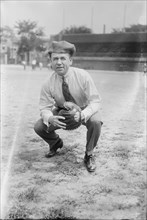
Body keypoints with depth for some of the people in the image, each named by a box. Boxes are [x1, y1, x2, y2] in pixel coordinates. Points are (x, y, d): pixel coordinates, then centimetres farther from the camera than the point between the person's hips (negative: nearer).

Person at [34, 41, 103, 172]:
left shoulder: (83, 76, -26)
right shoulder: (49, 83, -19)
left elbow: (95, 101, -25)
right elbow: (45, 108, -14)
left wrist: (82, 115, -45)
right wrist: (50, 119, -39)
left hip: (85, 109, -2)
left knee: (95, 122, -35)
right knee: (39, 127, -16)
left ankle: (89, 154, -7)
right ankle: (56, 143, 20)